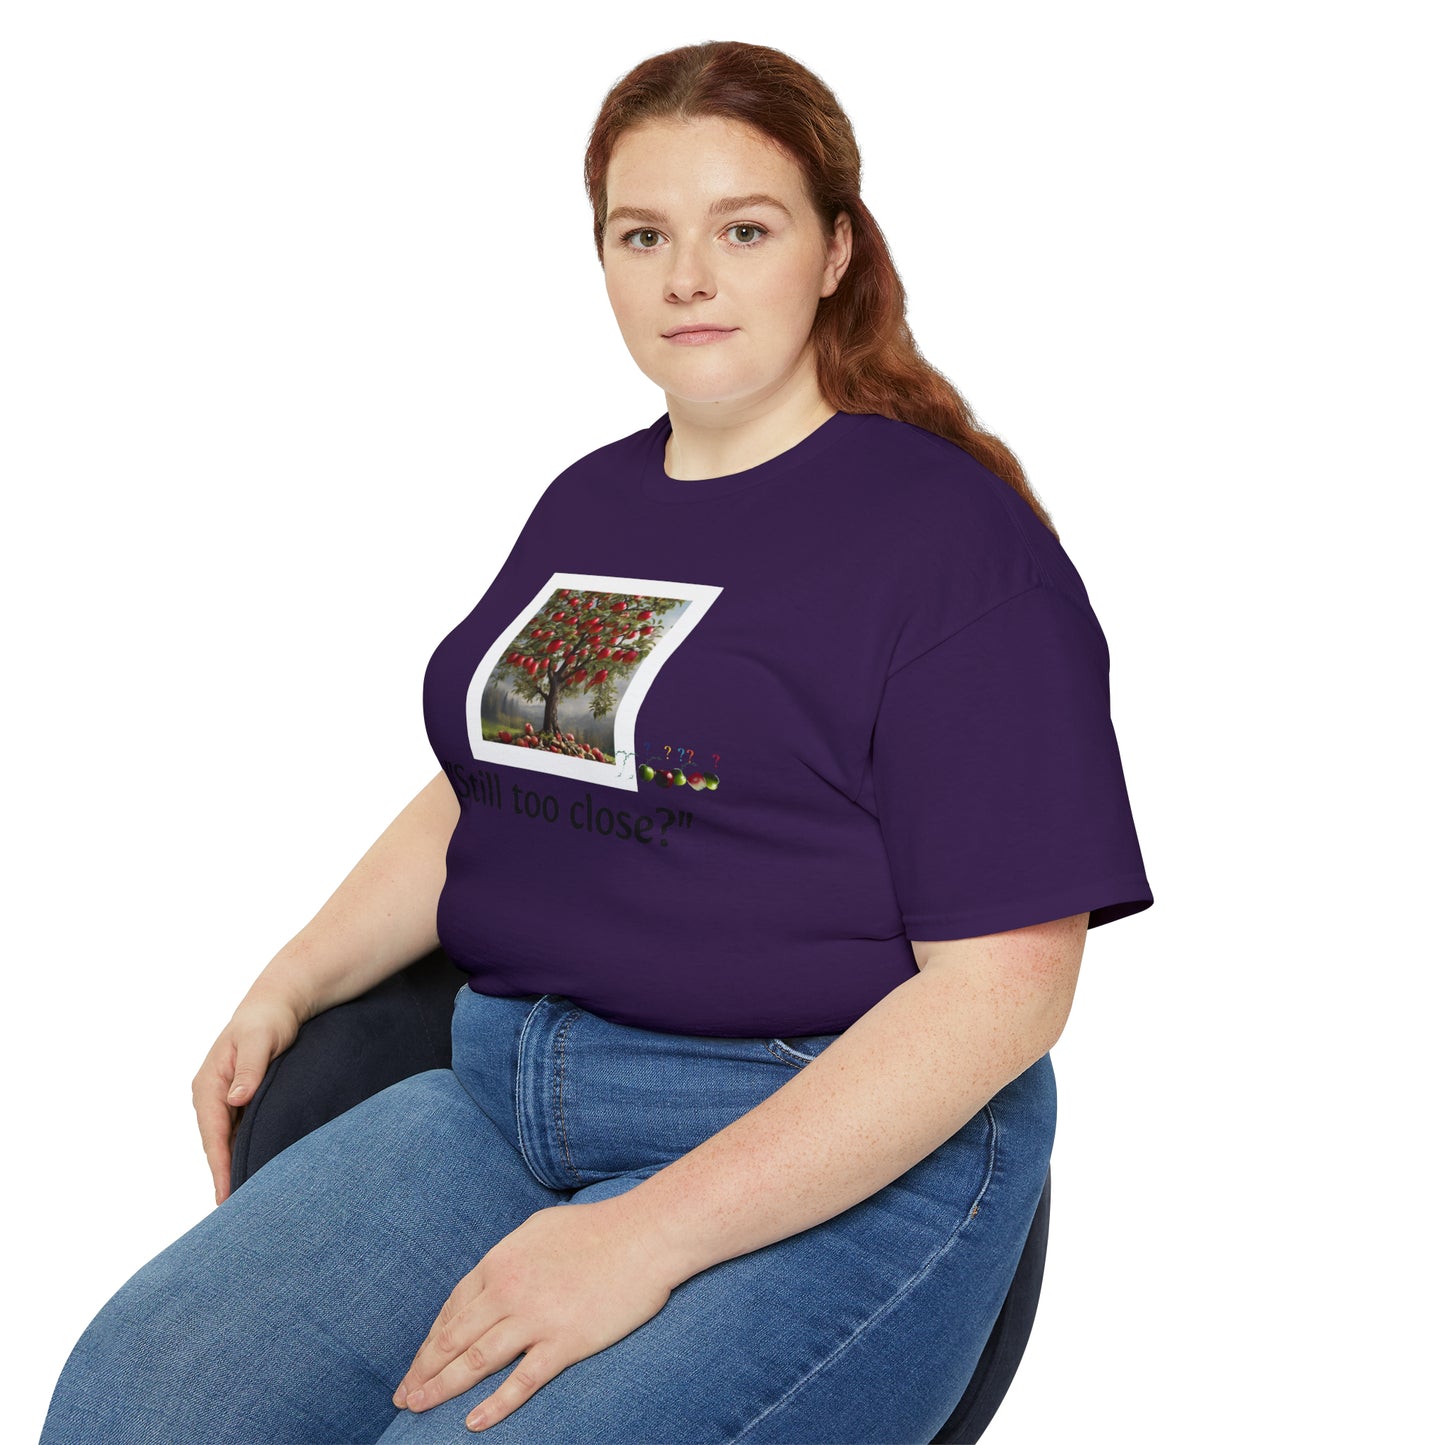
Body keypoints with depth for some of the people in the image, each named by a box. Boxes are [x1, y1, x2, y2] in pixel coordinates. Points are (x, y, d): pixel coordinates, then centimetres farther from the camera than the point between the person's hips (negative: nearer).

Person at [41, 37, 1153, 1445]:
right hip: (499, 1099, 6)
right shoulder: (588, 502, 15)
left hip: (839, 1160, -5)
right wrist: (292, 982, 10)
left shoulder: (955, 534, -8)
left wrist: (650, 1235, -19)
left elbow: (1002, 986, -15)